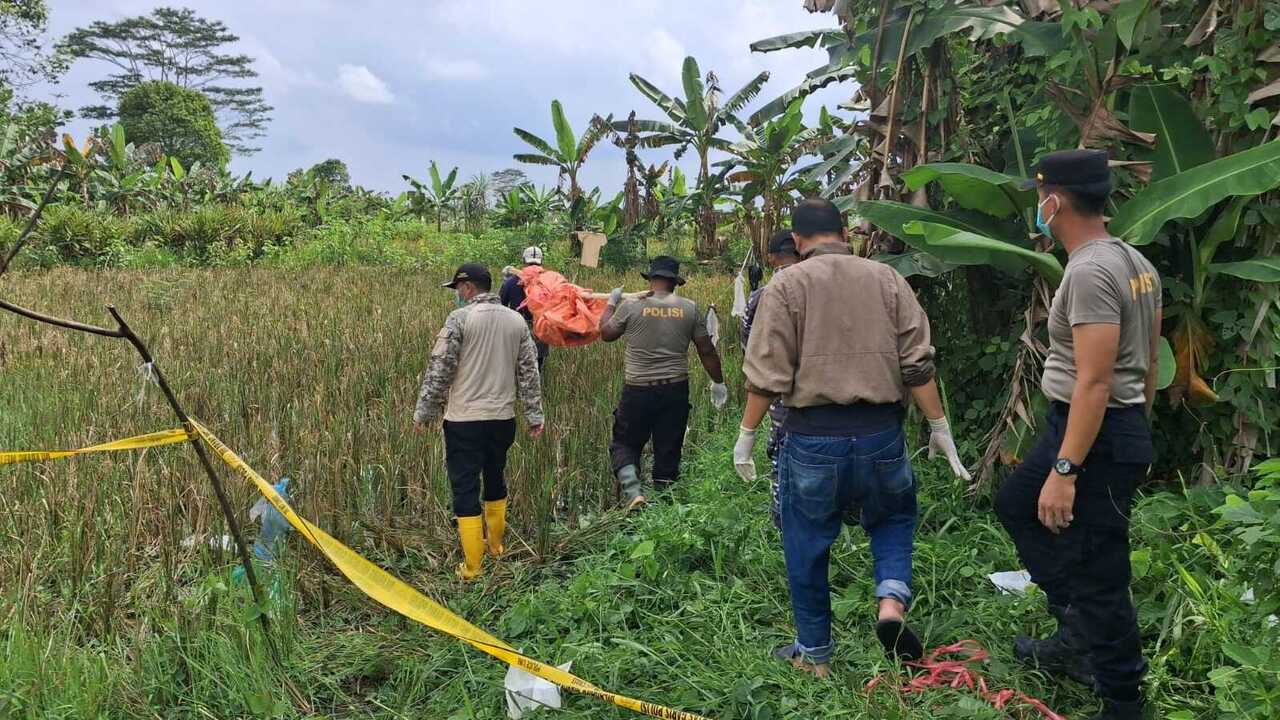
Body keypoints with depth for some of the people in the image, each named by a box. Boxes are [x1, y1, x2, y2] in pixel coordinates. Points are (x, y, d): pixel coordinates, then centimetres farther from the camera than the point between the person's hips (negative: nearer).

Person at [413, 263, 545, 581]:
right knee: (495, 480, 22)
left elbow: (439, 370, -11)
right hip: (503, 418, 5)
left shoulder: (460, 318, -10)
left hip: (465, 420, -5)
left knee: (465, 489, 1)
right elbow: (529, 372, 7)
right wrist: (534, 414, 13)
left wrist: (423, 412, -2)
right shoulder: (516, 320, 6)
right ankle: (496, 546, 37)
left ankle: (472, 568, 4)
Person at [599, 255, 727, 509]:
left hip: (638, 390, -2)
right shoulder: (689, 308, 0)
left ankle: (631, 489, -11)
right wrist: (718, 382, 17)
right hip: (676, 389, 2)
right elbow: (706, 350, 4)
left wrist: (611, 303, 25)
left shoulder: (631, 306, -5)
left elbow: (606, 334, 9)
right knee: (668, 449, 13)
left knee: (625, 442, 11)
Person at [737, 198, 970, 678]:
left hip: (812, 435, -2)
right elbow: (918, 364, 1)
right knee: (893, 516, 26)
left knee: (807, 545, 12)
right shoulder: (886, 279, 4)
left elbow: (767, 375, -8)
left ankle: (814, 653, 23)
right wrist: (939, 426, 9)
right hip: (881, 431, 3)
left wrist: (747, 434, 1)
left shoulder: (786, 286, -4)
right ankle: (892, 600, 4)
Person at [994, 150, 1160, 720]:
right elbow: (1149, 362, 16)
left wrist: (1064, 471, -25)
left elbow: (1095, 381, -26)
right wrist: (1137, 432, 25)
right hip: (1123, 428, 11)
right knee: (1015, 503, 25)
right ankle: (1078, 638, 30)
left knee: (1097, 577, -2)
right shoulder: (1136, 263, 10)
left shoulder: (1090, 272, -21)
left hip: (1095, 436, -11)